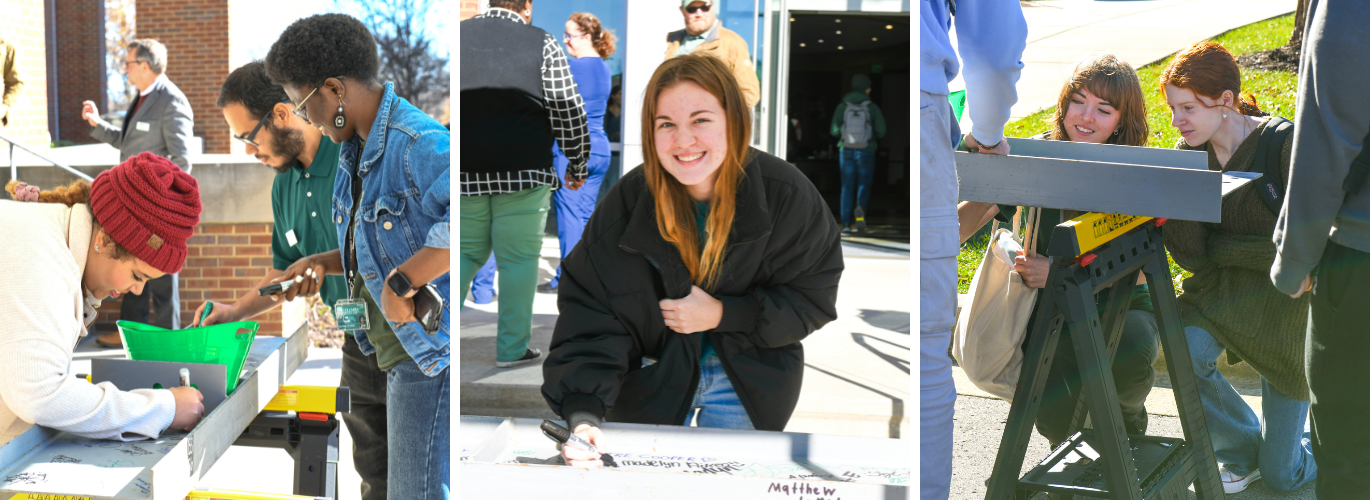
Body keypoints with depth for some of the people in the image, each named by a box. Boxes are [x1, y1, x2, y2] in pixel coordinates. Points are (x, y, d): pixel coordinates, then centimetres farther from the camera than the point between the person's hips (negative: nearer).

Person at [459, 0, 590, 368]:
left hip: (465, 171, 4)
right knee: (519, 259, 3)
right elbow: (568, 109, 0)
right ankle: (512, 349, 7)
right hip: (523, 172, -3)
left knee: (466, 253, 14)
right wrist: (578, 164, 11)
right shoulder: (540, 43, 1)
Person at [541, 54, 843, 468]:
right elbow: (590, 313, -21)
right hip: (650, 384, 0)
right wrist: (583, 414, -35)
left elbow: (813, 298, -11)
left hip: (748, 391, 0)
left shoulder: (787, 194, -20)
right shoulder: (626, 202, -19)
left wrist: (723, 314, -23)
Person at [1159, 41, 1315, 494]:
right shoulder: (1189, 153, -5)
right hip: (1222, 287, 4)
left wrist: (1217, 247, -19)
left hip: (1284, 292, -4)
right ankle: (1243, 451, -2)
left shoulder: (1284, 143, -21)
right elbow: (1190, 256, -10)